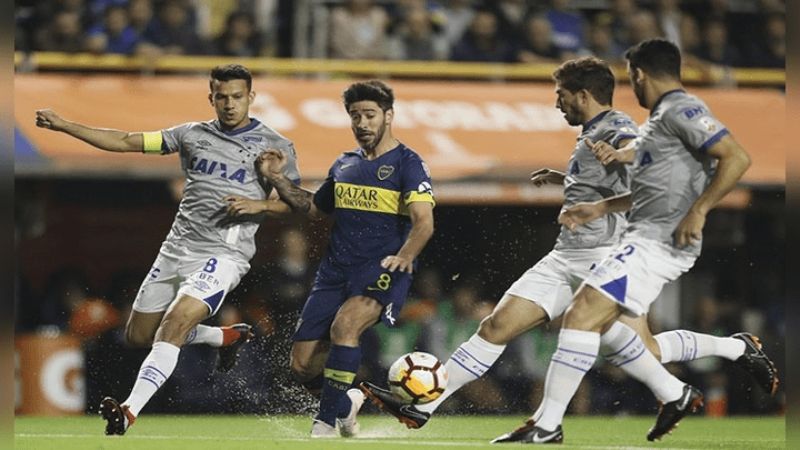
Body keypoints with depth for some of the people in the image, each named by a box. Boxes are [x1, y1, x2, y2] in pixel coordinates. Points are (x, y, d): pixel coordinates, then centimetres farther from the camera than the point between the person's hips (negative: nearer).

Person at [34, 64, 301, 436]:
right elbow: (126, 142, 10)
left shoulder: (274, 146, 1)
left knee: (174, 324, -26)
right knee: (139, 335, 13)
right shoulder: (193, 134, 10)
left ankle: (129, 412, -31)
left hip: (223, 254, -6)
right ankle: (228, 336, 33)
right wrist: (63, 126, 4)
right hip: (177, 247, 6)